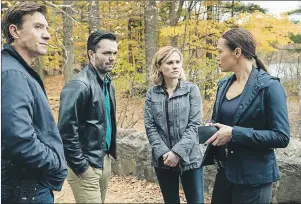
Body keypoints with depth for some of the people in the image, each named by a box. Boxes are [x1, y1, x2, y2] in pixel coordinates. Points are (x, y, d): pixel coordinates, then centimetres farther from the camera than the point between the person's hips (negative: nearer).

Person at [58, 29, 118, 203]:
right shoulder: (79, 85, -19)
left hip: (105, 161, 8)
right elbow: (66, 130, -22)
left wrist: (109, 153, 14)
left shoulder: (108, 83, 9)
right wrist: (81, 166, -18)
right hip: (86, 166, -8)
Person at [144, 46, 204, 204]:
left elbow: (194, 125, -9)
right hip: (163, 160, 2)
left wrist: (178, 152, -18)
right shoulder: (151, 94, 2)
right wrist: (163, 153, -14)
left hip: (189, 158, -2)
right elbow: (150, 127, -2)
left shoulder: (191, 90, -3)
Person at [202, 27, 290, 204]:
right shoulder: (224, 84, 5)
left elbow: (281, 137, -19)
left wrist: (235, 133, -24)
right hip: (225, 172, 6)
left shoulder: (269, 86, -15)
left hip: (254, 177, -6)